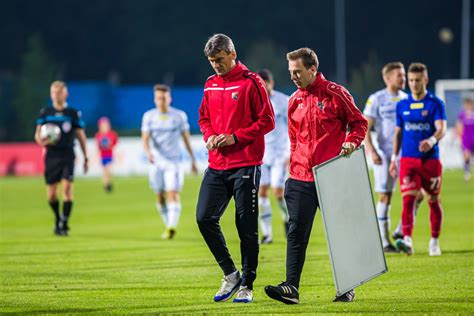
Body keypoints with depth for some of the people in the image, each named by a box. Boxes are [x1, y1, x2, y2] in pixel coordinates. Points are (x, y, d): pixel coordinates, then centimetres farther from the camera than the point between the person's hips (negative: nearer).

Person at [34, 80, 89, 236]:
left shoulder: (73, 113, 2)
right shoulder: (45, 112, 6)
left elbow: (81, 136, 7)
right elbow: (38, 134, 9)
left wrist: (85, 158, 6)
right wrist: (41, 140, -15)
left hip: (67, 156, -2)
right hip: (51, 157, 2)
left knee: (67, 188, -17)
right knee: (51, 195, 3)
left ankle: (64, 224, -12)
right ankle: (58, 219, 30)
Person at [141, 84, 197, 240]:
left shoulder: (179, 116, 2)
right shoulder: (149, 116, 2)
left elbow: (186, 139, 8)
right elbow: (145, 139, -4)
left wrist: (193, 160, 10)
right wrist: (148, 152, -25)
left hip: (173, 161, -2)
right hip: (156, 162, 2)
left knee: (173, 194, -16)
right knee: (160, 198, 7)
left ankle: (172, 227, -26)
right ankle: (169, 225, 22)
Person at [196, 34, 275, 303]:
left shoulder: (251, 82, -6)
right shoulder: (211, 85, 13)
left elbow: (267, 121, -8)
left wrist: (235, 137, -16)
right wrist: (210, 136, 2)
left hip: (245, 165, -6)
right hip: (217, 166, 6)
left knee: (247, 226, 0)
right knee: (205, 217, -4)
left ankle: (247, 285, 8)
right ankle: (230, 274, 11)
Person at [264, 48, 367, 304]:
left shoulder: (336, 94, -4)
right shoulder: (294, 101, 11)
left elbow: (359, 122, 2)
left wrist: (351, 142, -16)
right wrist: (294, 165, 14)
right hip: (301, 177, 4)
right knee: (297, 232, -7)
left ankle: (346, 288, 17)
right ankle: (291, 287, -13)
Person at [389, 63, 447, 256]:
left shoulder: (435, 104, -3)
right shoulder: (402, 105, 9)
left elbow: (441, 129, -15)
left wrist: (432, 140, -36)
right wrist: (394, 158, 12)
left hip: (430, 159, -2)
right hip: (408, 160, 2)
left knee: (433, 201, 9)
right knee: (408, 200, -15)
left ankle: (434, 242, 25)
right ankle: (407, 240, -27)